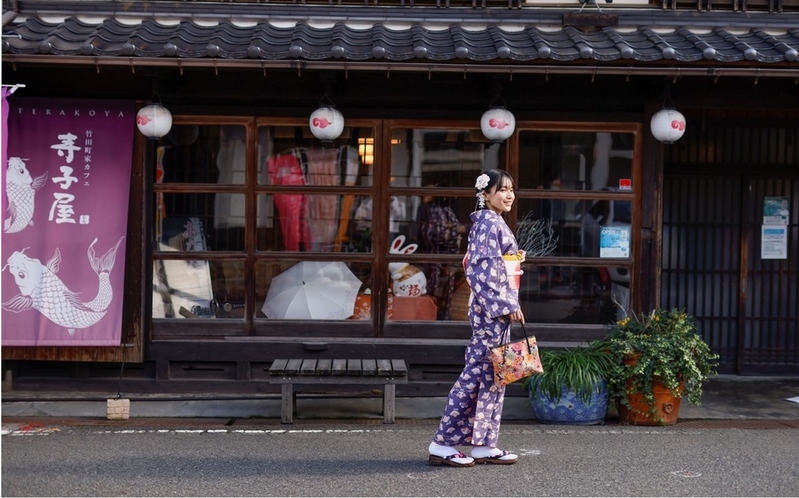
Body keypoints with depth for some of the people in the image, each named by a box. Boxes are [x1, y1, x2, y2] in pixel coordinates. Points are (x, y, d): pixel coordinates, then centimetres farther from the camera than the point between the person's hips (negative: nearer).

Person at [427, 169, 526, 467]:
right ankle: (443, 445, -4)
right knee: (478, 374, -8)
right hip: (492, 310, -10)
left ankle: (484, 446, 14)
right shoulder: (489, 224, -14)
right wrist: (508, 306, -19)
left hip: (495, 310, 10)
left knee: (492, 376, 10)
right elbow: (486, 273, -20)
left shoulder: (492, 222, 17)